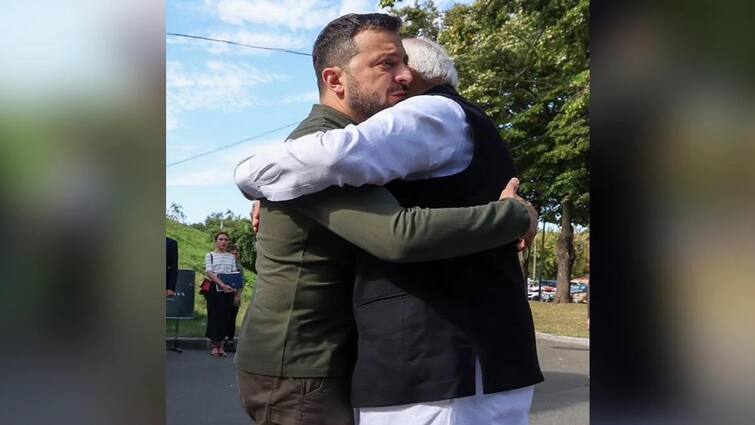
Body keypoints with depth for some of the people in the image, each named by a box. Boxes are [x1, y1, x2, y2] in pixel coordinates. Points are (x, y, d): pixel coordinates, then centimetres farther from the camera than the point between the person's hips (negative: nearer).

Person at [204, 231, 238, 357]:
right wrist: (222, 285, -22)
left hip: (228, 290, 3)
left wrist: (234, 287, -9)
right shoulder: (210, 255, 2)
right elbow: (209, 273, -9)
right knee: (214, 315, -3)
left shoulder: (231, 257, 13)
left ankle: (220, 345, 10)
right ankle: (214, 345, 5)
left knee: (225, 317, 3)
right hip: (215, 289, -3)